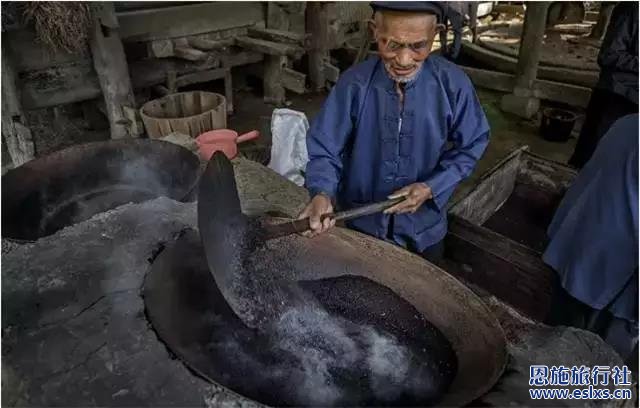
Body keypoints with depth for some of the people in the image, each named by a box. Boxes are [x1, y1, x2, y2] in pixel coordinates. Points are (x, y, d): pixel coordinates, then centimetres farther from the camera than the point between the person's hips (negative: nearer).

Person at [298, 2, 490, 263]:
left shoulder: (453, 84, -16)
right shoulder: (353, 84, -18)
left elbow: (470, 147, -5)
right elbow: (324, 149, -14)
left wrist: (431, 188, -19)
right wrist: (322, 194, -34)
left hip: (423, 228, 1)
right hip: (360, 225, 0)